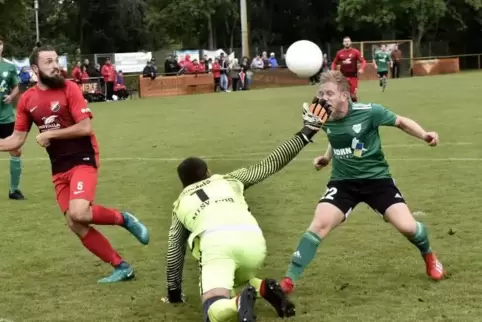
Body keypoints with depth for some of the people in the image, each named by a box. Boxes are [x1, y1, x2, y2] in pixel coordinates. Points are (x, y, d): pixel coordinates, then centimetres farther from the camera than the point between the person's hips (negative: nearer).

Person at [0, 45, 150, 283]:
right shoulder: (27, 100, 4)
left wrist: (50, 134, -13)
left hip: (83, 159, -5)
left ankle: (123, 218, 2)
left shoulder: (69, 89, -9)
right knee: (75, 225, 1)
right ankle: (121, 266, 12)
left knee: (78, 214, -27)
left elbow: (86, 127, -15)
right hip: (59, 168, 6)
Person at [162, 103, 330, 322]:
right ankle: (264, 288, 2)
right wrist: (306, 133, 35)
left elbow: (174, 253, 33)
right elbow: (270, 165, 29)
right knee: (233, 280, 33)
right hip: (252, 239, 3)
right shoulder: (228, 180, 32)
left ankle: (239, 303, -43)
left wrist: (173, 293, 44)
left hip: (215, 243, -3)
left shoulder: (181, 203, 32)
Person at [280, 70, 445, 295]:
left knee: (407, 227, -13)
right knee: (319, 225, -18)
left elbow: (401, 122, -4)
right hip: (343, 181, 2)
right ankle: (289, 280, -10)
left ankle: (429, 257, 23)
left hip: (376, 178, -2)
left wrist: (424, 135, -18)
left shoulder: (369, 112, -18)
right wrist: (326, 158, 7)